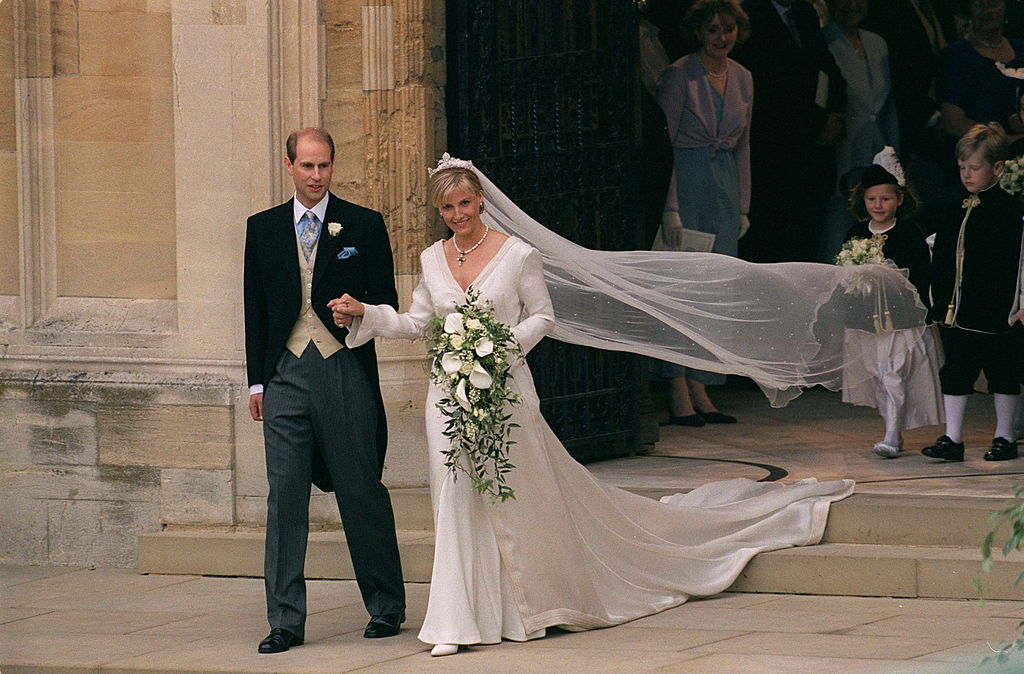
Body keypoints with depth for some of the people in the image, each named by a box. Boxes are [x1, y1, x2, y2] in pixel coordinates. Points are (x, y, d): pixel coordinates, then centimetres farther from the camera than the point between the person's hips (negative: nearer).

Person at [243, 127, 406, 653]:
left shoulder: (363, 226, 4)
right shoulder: (263, 229, 12)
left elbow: (386, 303, 6)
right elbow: (255, 309, 14)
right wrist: (257, 380, 10)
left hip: (345, 371, -2)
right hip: (286, 374, 2)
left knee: (362, 492, 3)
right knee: (285, 496, -1)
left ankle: (386, 607, 16)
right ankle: (286, 620, 1)